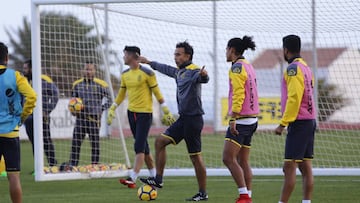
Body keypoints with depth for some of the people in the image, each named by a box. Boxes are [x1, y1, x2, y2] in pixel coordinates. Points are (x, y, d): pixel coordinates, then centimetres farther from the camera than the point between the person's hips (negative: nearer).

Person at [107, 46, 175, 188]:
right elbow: (121, 94, 20)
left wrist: (166, 111, -7)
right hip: (131, 112, 7)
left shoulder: (147, 73, -10)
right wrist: (112, 109, 19)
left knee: (139, 147, -12)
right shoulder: (125, 74, 10)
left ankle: (132, 179, -18)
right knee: (144, 147, 10)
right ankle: (154, 176, 20)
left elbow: (157, 93, -6)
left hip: (145, 113, -7)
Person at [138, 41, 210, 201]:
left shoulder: (193, 71, -13)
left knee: (195, 156, -6)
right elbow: (165, 69, 36)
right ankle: (158, 179, 11)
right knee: (160, 141, 7)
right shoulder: (179, 72, 17)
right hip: (183, 118, 9)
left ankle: (203, 193, 0)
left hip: (193, 119, -9)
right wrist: (149, 62, 49)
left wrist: (203, 75, -59)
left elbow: (203, 79, -35)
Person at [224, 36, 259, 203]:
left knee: (228, 158, -11)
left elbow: (238, 94, -20)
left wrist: (233, 117, -23)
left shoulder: (237, 67, -11)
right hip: (251, 119, 10)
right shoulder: (248, 66, 17)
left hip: (241, 119, -10)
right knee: (243, 161, 9)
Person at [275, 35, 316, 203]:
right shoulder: (306, 67, 16)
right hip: (310, 120, 9)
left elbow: (294, 98, -20)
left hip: (299, 123, -9)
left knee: (289, 167, -10)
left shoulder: (294, 68, -12)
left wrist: (283, 123, -18)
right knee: (305, 166, 6)